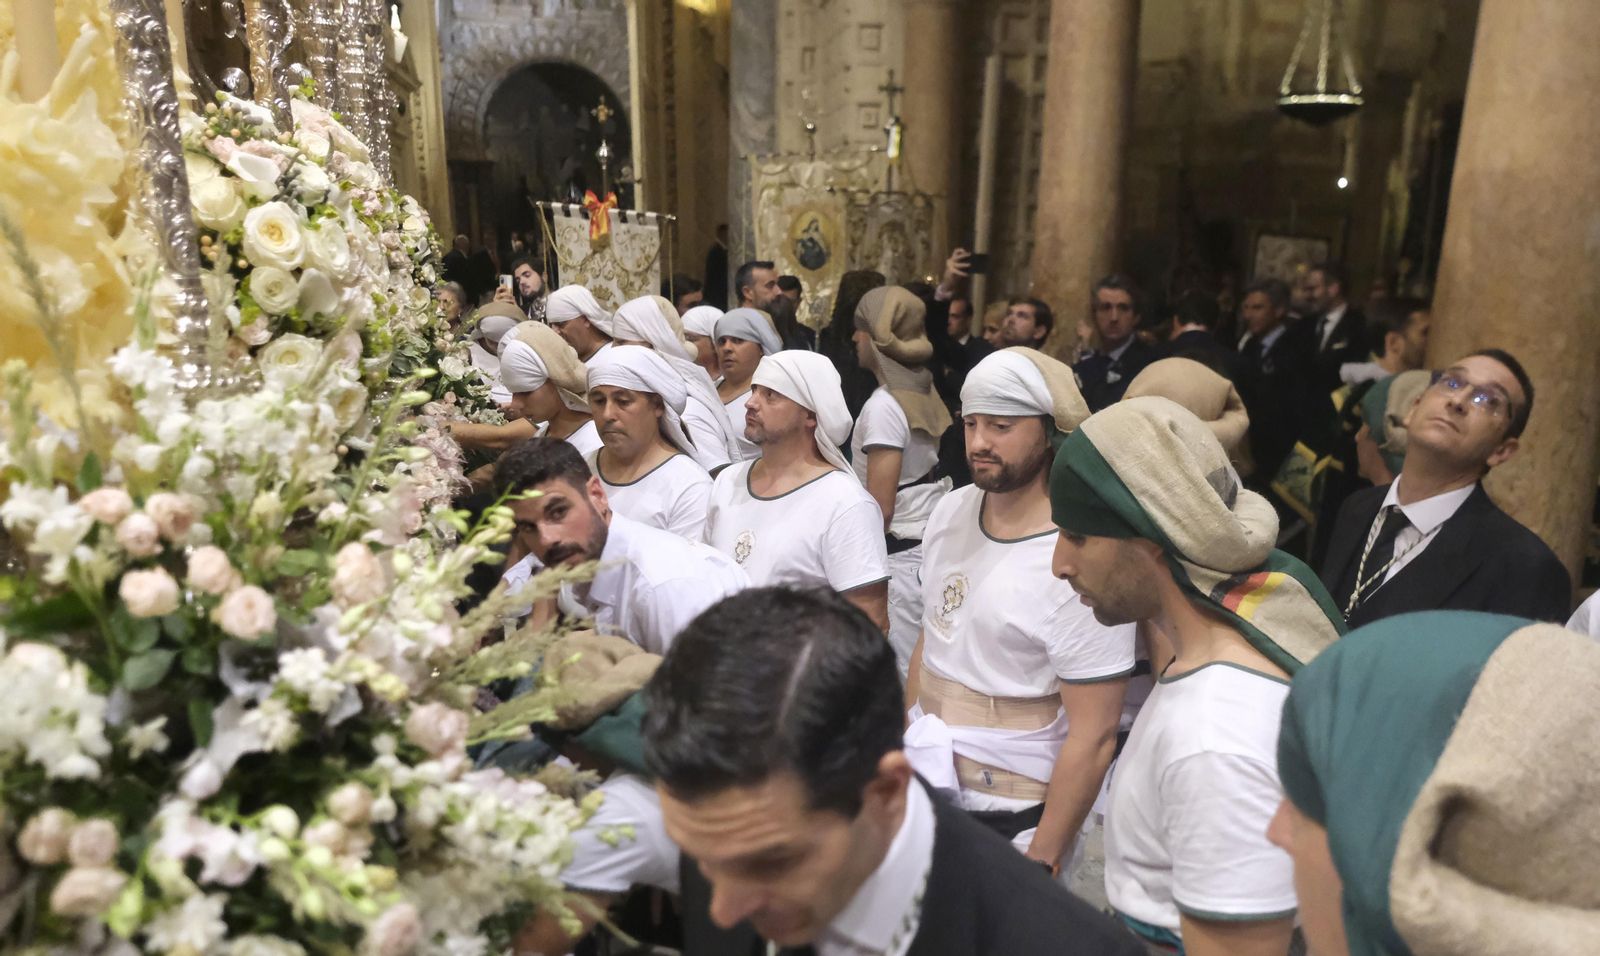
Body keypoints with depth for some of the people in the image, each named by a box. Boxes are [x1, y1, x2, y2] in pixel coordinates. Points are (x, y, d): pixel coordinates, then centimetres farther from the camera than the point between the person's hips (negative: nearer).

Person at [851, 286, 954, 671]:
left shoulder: (883, 406, -16)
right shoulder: (925, 394, 8)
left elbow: (880, 508, -17)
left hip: (898, 555, -8)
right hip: (929, 546, 8)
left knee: (896, 677, -2)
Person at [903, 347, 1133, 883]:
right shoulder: (951, 511, -1)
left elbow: (1094, 737, -18)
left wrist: (1041, 862, -15)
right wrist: (900, 752, 11)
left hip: (1014, 820, -6)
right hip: (924, 787, 6)